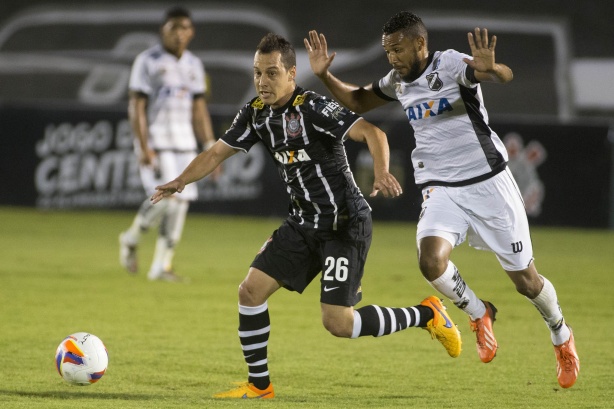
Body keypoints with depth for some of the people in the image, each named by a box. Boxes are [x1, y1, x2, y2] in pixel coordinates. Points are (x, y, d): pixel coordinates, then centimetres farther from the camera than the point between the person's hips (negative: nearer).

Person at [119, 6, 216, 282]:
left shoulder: (194, 65, 13)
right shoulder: (148, 61, -5)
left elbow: (199, 109, 16)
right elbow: (137, 107, -9)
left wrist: (210, 146, 9)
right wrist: (144, 148, -17)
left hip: (185, 143, 6)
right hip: (155, 142, -6)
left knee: (181, 202, 0)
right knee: (167, 197, -18)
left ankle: (162, 266, 6)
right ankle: (131, 239, 7)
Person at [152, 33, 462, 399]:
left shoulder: (313, 108, -20)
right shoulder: (257, 113, 2)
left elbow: (371, 133, -30)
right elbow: (217, 153, 10)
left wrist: (382, 173, -48)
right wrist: (180, 182, -6)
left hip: (345, 224, -7)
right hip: (304, 222, 8)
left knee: (337, 322, -12)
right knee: (251, 290, -1)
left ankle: (427, 315, 8)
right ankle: (259, 385, 14)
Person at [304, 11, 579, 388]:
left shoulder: (450, 65, -16)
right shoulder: (397, 82, 4)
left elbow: (506, 76, -34)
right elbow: (358, 101, 21)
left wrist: (489, 68, -58)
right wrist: (325, 76, 4)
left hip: (488, 183, -4)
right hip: (441, 189, 4)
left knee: (525, 279, 3)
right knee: (431, 261, -24)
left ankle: (561, 334, 33)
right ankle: (480, 315, 5)